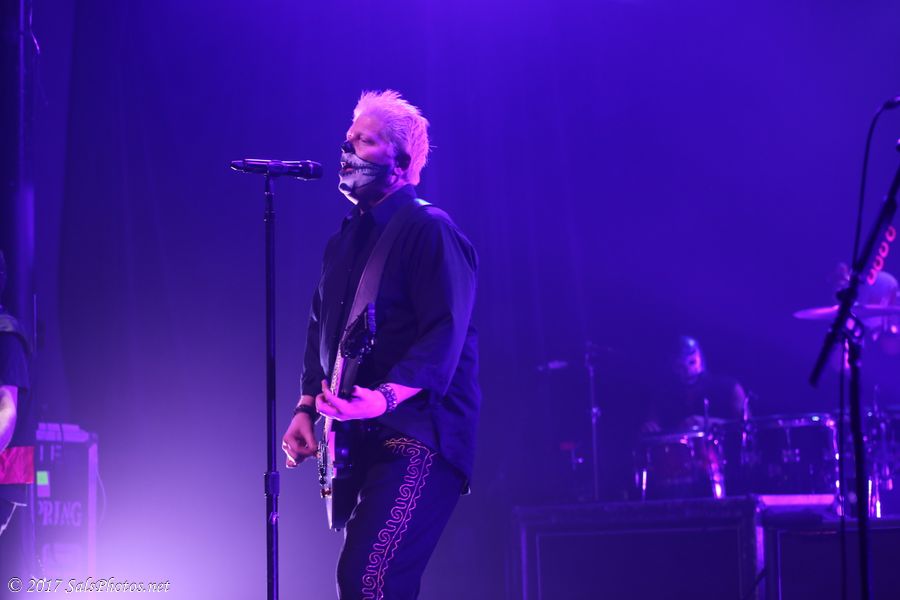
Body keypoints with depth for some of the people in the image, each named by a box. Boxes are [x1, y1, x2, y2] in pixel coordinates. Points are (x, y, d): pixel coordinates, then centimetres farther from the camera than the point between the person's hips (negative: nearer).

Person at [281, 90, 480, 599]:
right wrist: (306, 408, 9)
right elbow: (323, 330, 23)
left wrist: (386, 396, -33)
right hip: (362, 441, 9)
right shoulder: (345, 241, 18)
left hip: (421, 435, -9)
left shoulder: (430, 230, -9)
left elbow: (445, 332, -19)